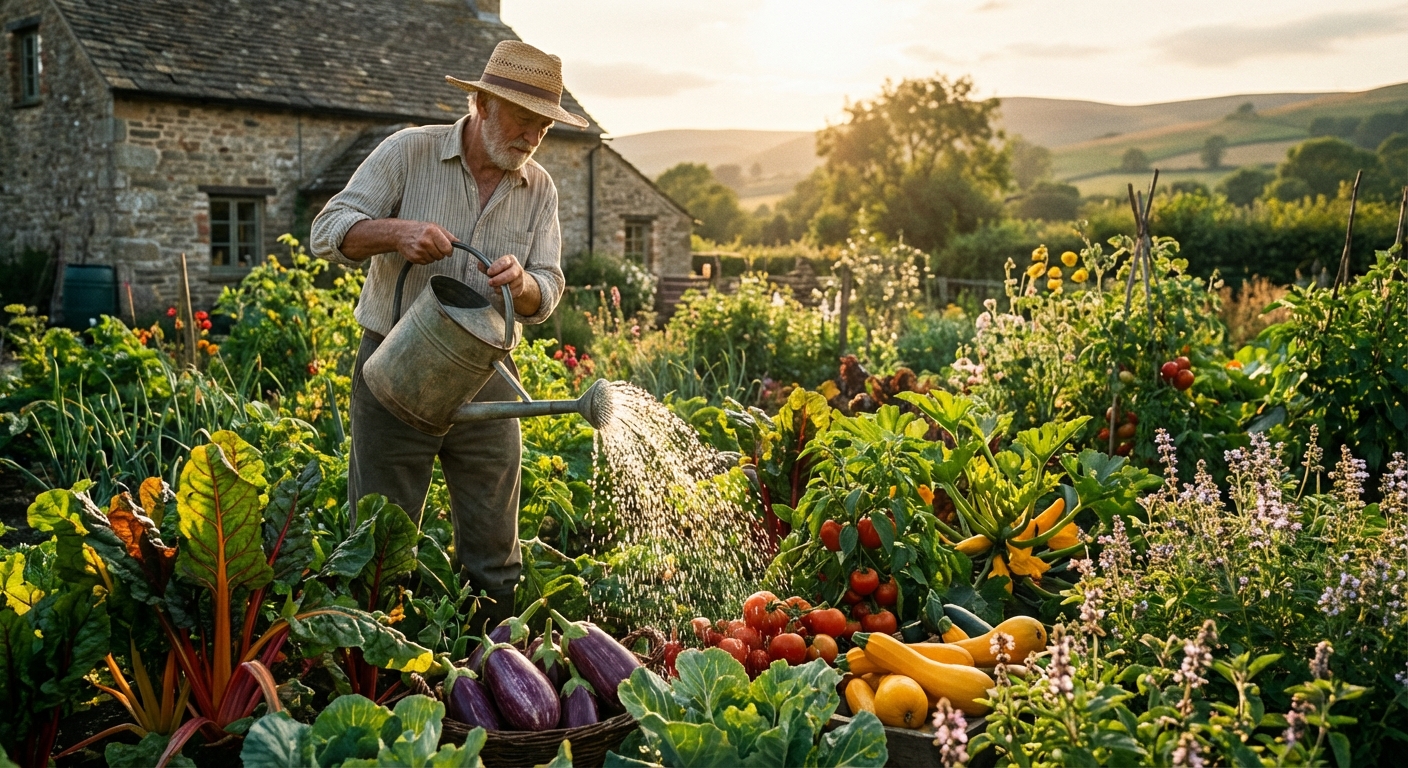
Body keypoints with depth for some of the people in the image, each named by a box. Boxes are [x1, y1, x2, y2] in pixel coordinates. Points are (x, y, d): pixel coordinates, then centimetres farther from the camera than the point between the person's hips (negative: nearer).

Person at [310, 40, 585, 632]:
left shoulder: (540, 189, 6)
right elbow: (328, 232, -7)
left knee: (494, 559, 9)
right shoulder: (409, 152, -4)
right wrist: (397, 232, -26)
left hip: (486, 381, 3)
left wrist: (523, 284, -21)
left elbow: (546, 297, 3)